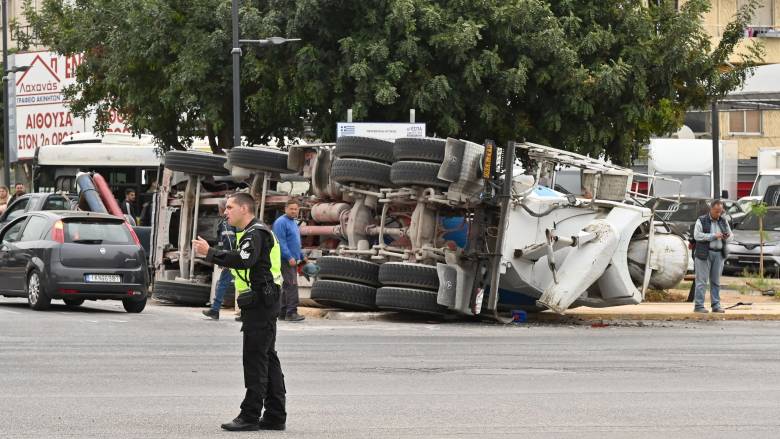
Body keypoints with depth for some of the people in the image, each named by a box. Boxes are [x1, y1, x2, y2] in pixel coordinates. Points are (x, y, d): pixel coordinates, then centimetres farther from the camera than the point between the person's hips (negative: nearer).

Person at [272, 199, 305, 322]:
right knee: (292, 285, -15)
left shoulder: (294, 223, 18)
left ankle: (283, 312, 15)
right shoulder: (281, 222, -11)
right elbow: (281, 242, -19)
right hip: (286, 260, -10)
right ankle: (291, 312, -17)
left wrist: (301, 257, 25)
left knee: (287, 286, 11)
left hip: (293, 259, 10)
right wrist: (289, 257, -23)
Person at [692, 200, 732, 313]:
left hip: (719, 254, 5)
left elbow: (730, 234, 18)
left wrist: (727, 237, -7)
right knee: (702, 280, -5)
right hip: (704, 254, -5)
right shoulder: (701, 221, -3)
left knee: (716, 281, 7)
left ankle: (716, 305, 10)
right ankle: (698, 306, -4)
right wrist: (714, 236, -18)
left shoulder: (723, 221, 12)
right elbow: (697, 235, -13)